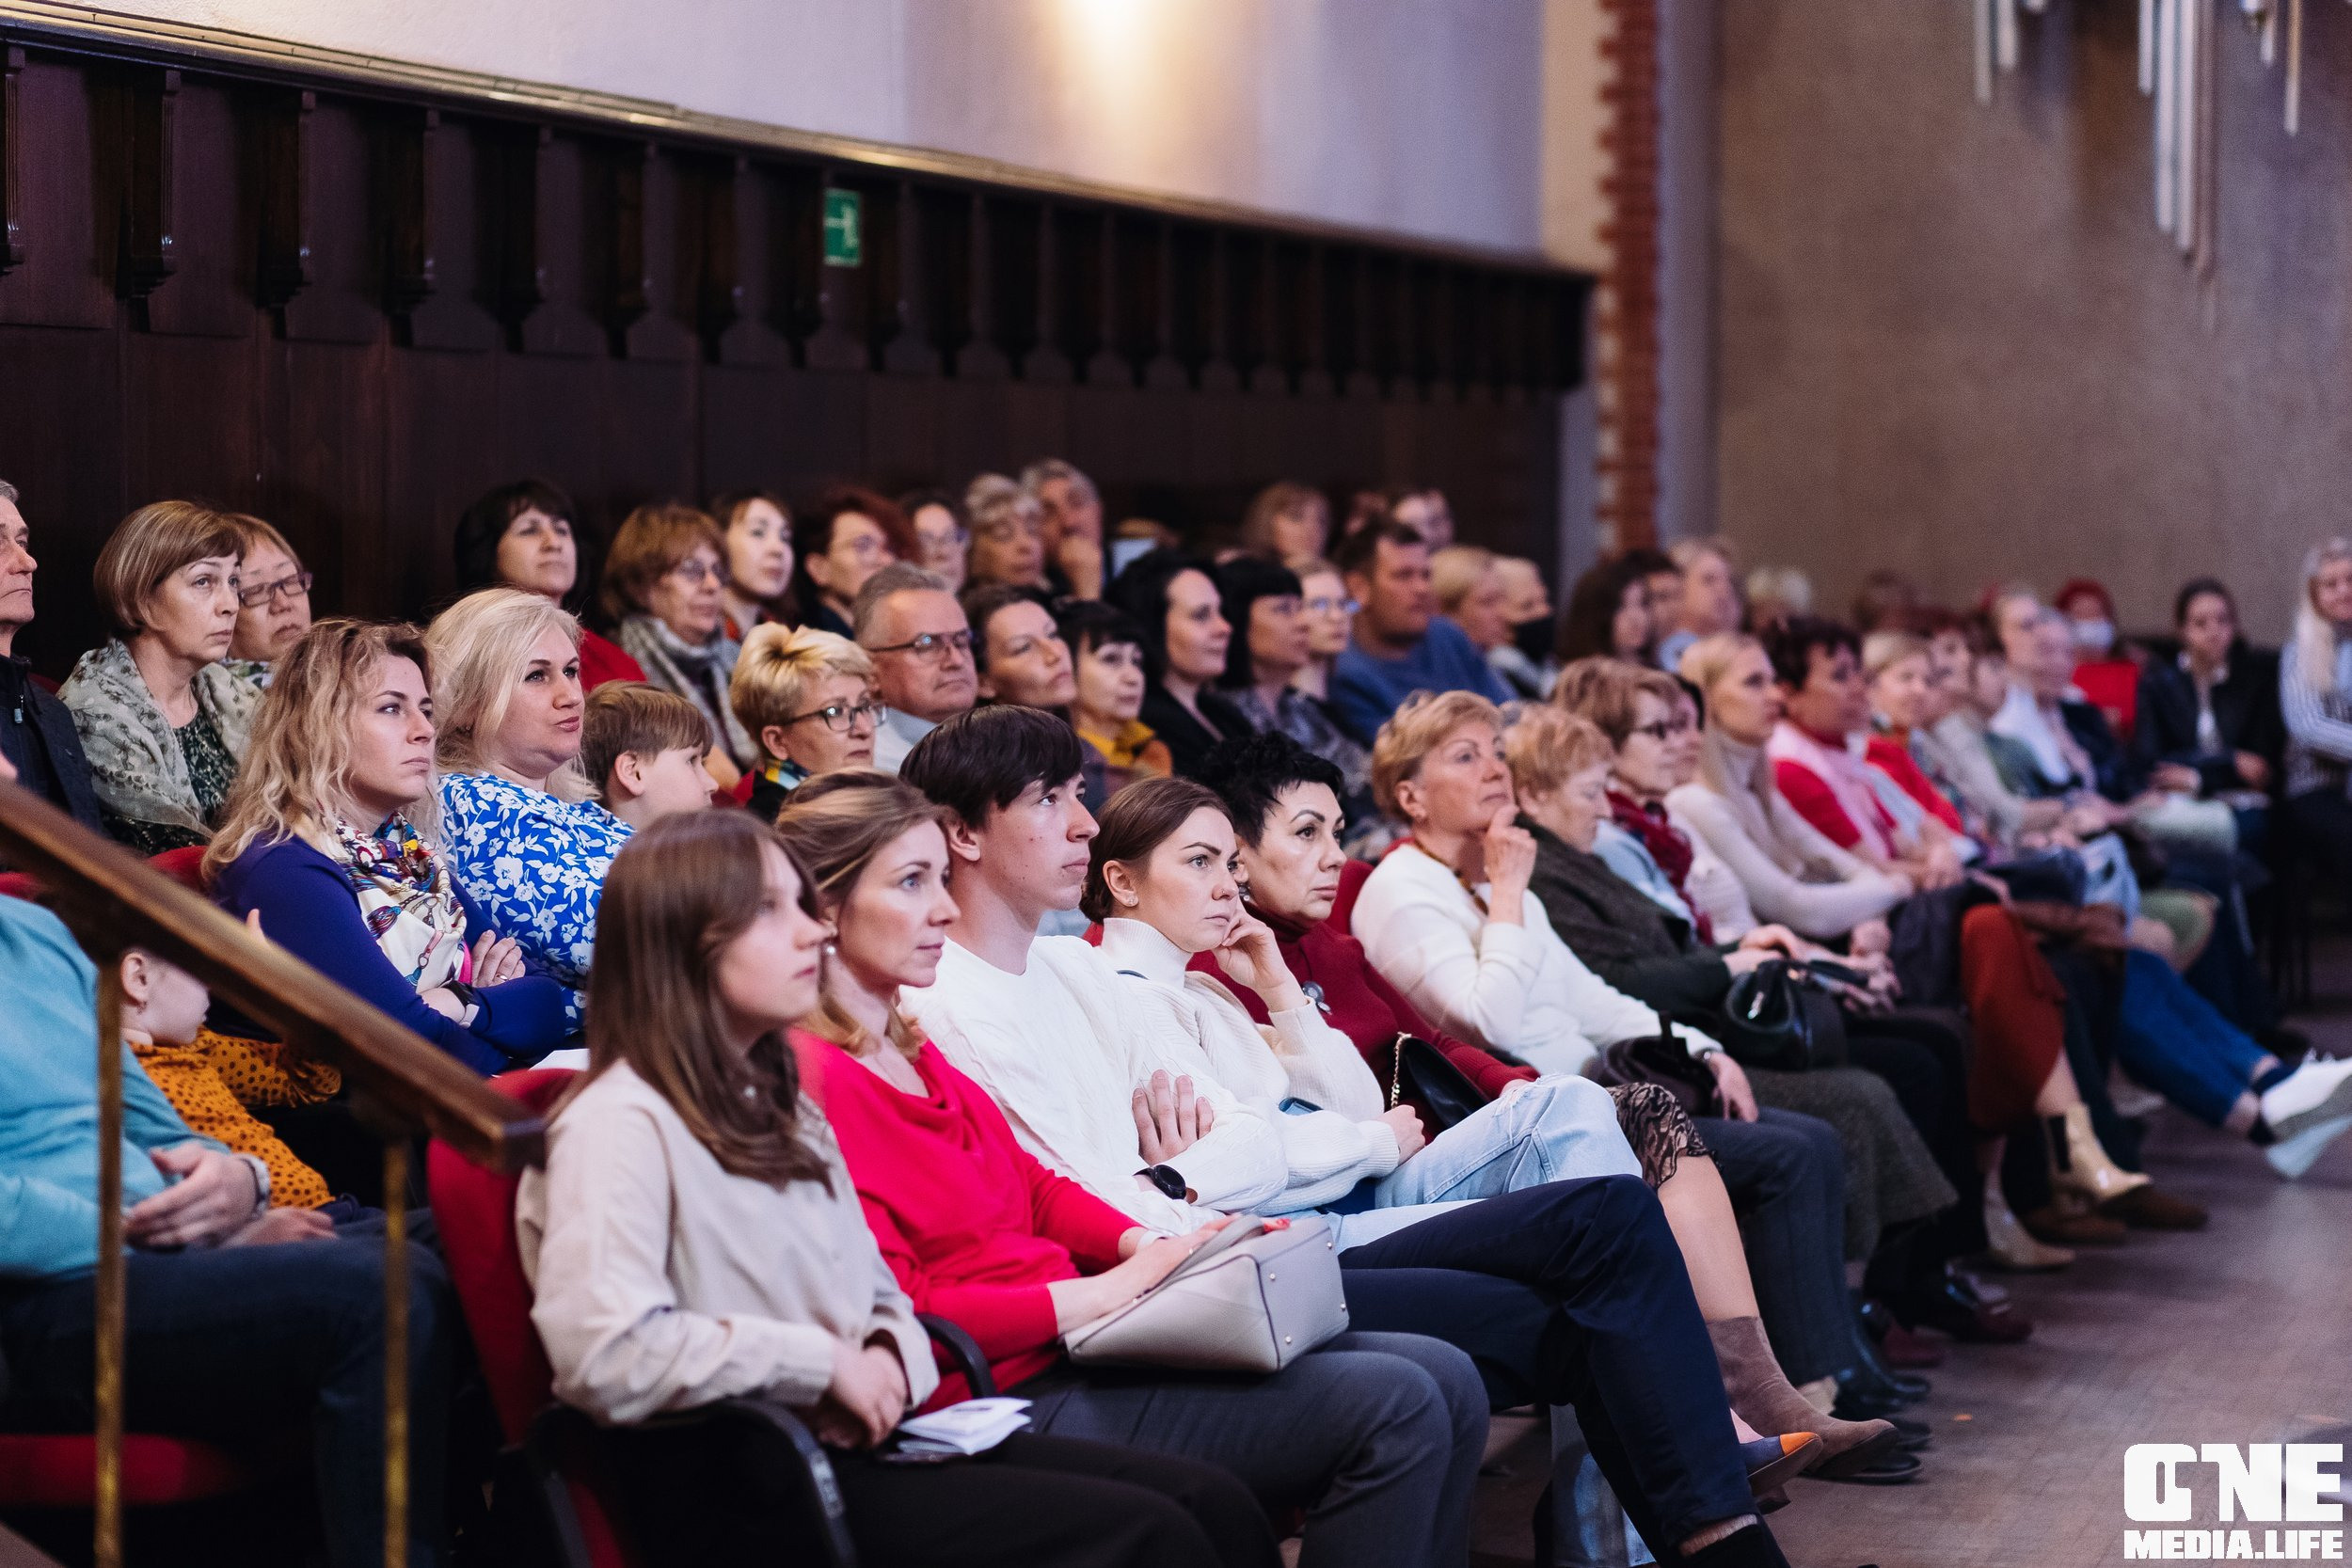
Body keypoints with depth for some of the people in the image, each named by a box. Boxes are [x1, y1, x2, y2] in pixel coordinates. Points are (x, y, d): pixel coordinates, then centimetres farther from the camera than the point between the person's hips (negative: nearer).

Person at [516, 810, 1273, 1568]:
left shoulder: (782, 1108, 22)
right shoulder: (620, 1124, -10)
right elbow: (601, 1354, -24)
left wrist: (888, 1357, -1)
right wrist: (823, 1364, -15)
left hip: (860, 1438, 9)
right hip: (746, 1486, -9)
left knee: (1212, 1504, -7)